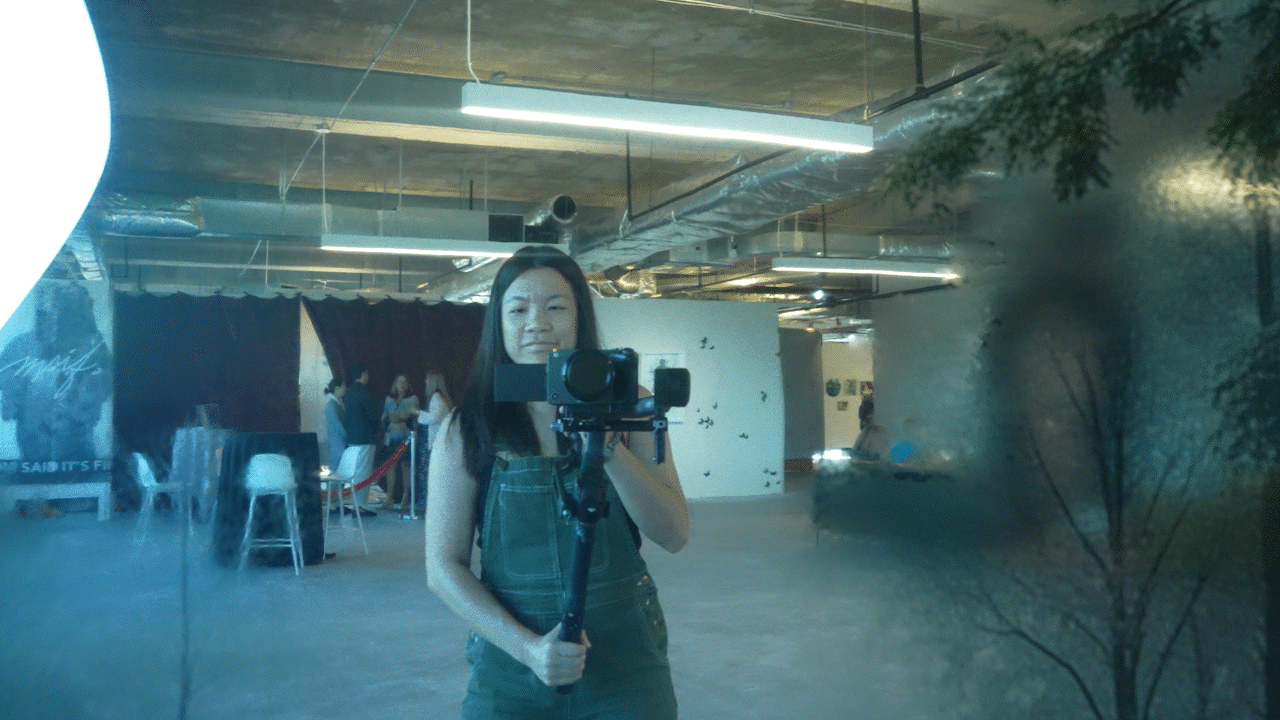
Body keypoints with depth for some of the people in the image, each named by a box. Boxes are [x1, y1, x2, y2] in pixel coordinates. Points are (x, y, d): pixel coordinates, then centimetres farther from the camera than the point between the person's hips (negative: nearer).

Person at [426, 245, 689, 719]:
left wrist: (608, 447, -21)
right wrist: (528, 647, -18)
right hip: (510, 665, -1)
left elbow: (674, 535, -8)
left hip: (625, 658, 1)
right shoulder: (467, 429, -6)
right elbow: (444, 568, -5)